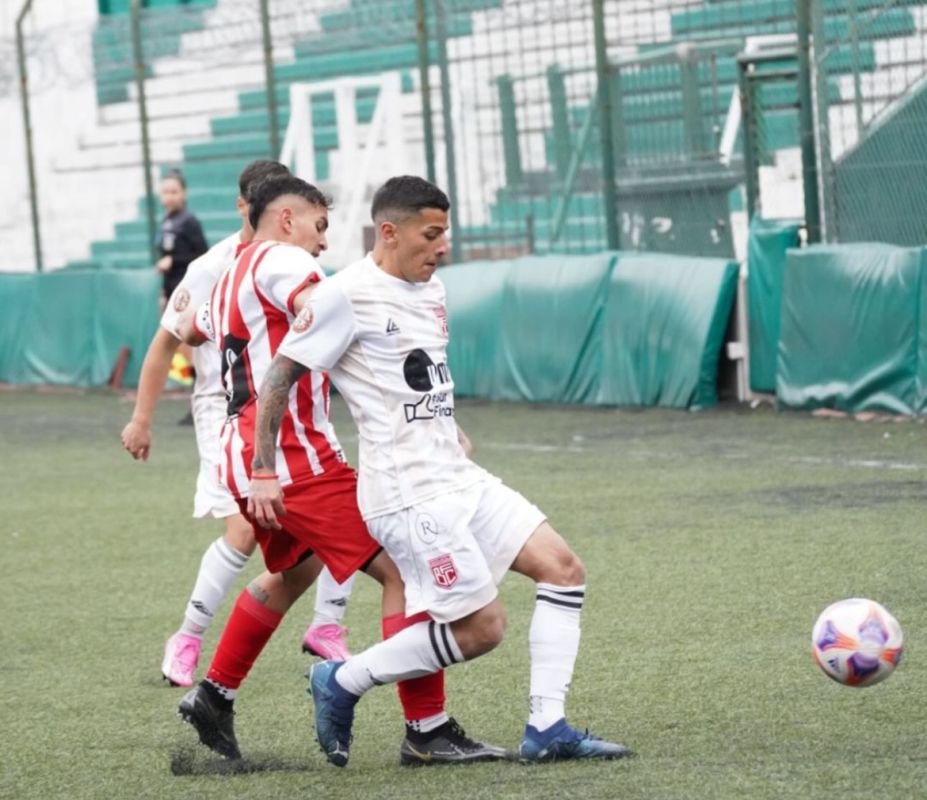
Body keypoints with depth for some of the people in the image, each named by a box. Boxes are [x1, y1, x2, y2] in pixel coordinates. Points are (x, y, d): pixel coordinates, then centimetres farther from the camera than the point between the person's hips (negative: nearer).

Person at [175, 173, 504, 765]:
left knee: (293, 572, 33)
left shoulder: (230, 280, 22)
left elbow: (188, 331, 44)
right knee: (402, 569, -11)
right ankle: (427, 732, -12)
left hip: (245, 455, 11)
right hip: (293, 455, -11)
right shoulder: (279, 259, -8)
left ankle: (214, 698, 38)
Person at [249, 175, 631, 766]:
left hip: (459, 479, 9)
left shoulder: (431, 289, 14)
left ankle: (547, 728, 1)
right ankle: (342, 683, 6)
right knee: (481, 628, -10)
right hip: (409, 494, -9)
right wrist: (262, 474, -10)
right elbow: (278, 379, -9)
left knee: (564, 569, -1)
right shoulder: (347, 295, -12)